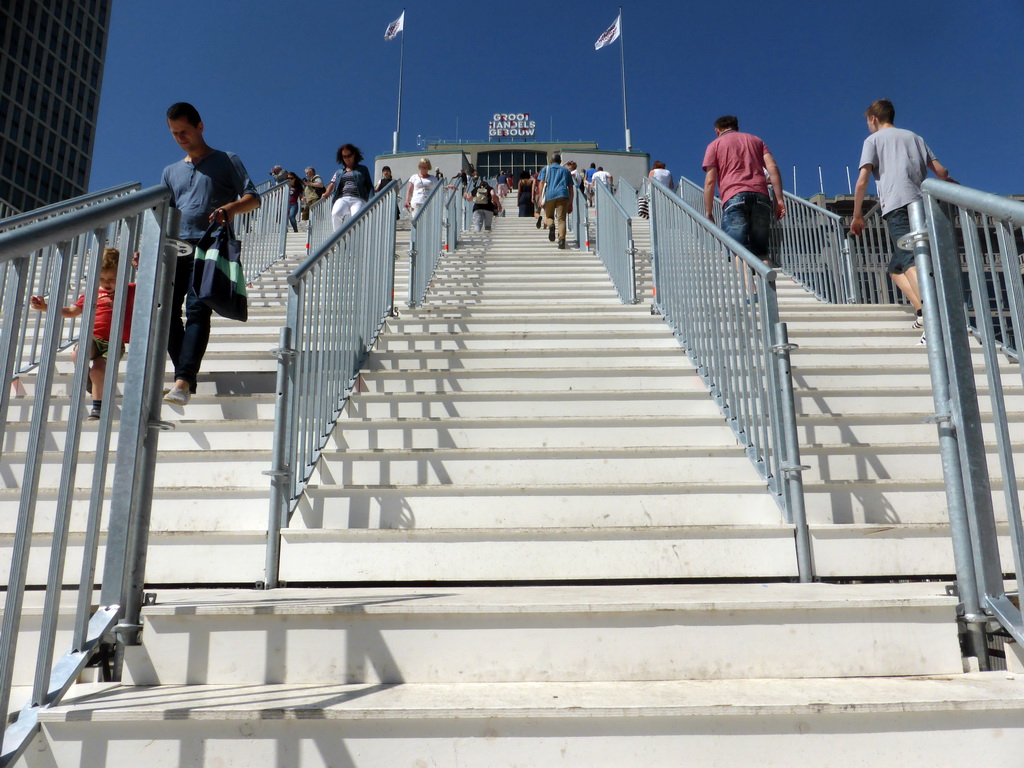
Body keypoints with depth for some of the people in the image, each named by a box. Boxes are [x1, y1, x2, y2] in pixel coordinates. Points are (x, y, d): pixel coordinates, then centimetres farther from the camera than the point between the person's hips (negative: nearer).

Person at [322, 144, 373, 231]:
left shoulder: (363, 169, 21)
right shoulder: (339, 172, 27)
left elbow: (369, 186, 15)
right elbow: (332, 184, 17)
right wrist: (327, 193, -4)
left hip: (358, 199, -1)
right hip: (342, 199, 2)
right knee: (336, 214, -31)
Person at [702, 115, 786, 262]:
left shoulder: (714, 145, 18)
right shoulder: (755, 140, 27)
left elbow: (710, 181, 6)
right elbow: (773, 168, 12)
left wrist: (708, 212, 7)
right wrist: (779, 200, 8)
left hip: (734, 198, -3)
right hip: (760, 196, 3)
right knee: (761, 252, 7)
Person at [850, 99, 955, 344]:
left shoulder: (873, 140, 14)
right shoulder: (914, 137, 28)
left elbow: (862, 181, 1)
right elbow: (941, 172, 22)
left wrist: (857, 216, 9)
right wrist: (951, 183, 43)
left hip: (896, 205, -6)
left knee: (909, 261, -22)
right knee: (896, 267, 13)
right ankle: (923, 312, -7)